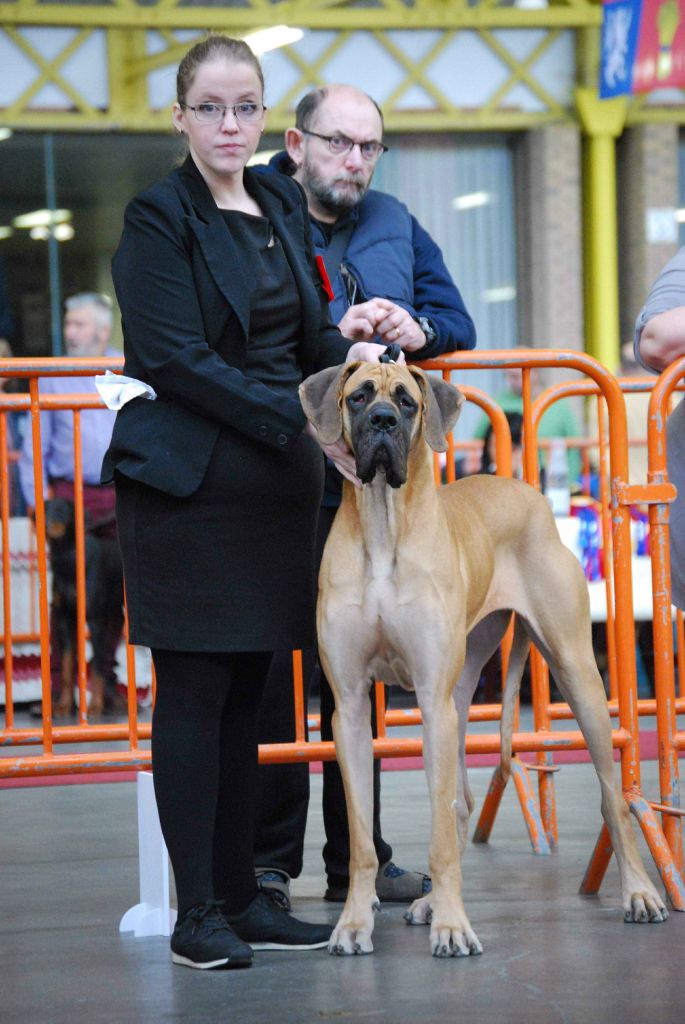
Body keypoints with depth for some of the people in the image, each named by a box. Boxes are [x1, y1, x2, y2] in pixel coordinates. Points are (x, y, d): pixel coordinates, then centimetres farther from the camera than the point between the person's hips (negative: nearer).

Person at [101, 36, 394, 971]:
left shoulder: (282, 208, 14)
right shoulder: (158, 218, -7)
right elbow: (179, 360, -15)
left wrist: (351, 358, -5)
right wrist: (304, 419, -19)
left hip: (277, 482, 6)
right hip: (188, 481, -6)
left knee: (246, 691, 9)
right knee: (194, 692, -4)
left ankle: (241, 896, 14)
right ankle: (197, 912, 2)